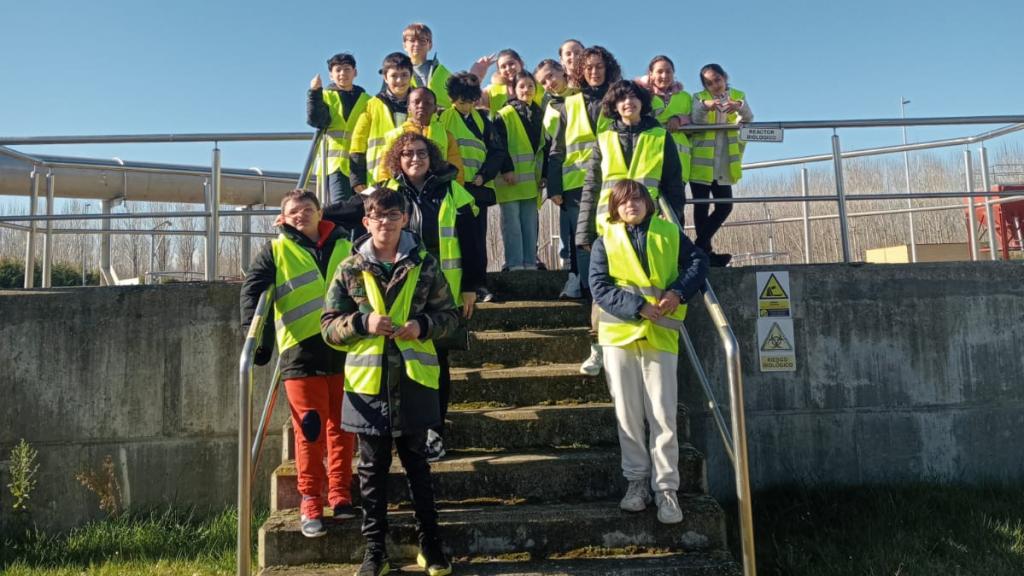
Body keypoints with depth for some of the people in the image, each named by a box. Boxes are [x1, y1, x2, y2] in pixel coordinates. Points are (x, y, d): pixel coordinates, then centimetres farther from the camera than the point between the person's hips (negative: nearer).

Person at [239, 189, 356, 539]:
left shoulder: (344, 246, 13)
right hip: (301, 352, -2)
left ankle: (340, 497, 20)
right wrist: (253, 332, -19)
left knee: (342, 428, 8)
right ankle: (311, 504, 11)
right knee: (310, 431, -1)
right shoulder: (276, 251, 6)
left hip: (345, 349, 3)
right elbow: (252, 290, -4)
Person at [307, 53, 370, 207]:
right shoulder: (326, 96, 10)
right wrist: (315, 94, -18)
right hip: (334, 162, -3)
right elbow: (315, 120, -7)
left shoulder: (366, 100, 15)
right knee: (341, 205, -16)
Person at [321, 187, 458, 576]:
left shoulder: (425, 265, 2)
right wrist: (363, 323, -16)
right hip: (367, 382, 1)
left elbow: (449, 315, 6)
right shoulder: (350, 269, 2)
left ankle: (430, 544, 25)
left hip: (414, 380, 0)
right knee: (372, 469, 11)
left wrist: (422, 326, -13)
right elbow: (329, 326, 2)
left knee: (417, 464, 12)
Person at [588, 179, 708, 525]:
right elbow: (599, 287, -5)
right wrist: (640, 307, -17)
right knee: (628, 415, 8)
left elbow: (698, 262, 6)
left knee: (663, 416, -1)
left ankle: (666, 488, 7)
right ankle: (637, 480, 21)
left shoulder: (669, 233, 9)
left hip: (661, 336, 0)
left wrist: (678, 291, -12)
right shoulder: (606, 241, 5)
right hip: (620, 334, 1)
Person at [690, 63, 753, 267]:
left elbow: (749, 118, -12)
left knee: (725, 206, 0)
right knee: (701, 206, -1)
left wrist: (740, 108, -34)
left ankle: (700, 247, 9)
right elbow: (695, 121, -18)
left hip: (724, 164, 3)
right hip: (702, 161, -3)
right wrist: (705, 106, -38)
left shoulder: (738, 96, 8)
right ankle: (705, 251, 6)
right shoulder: (699, 98, 2)